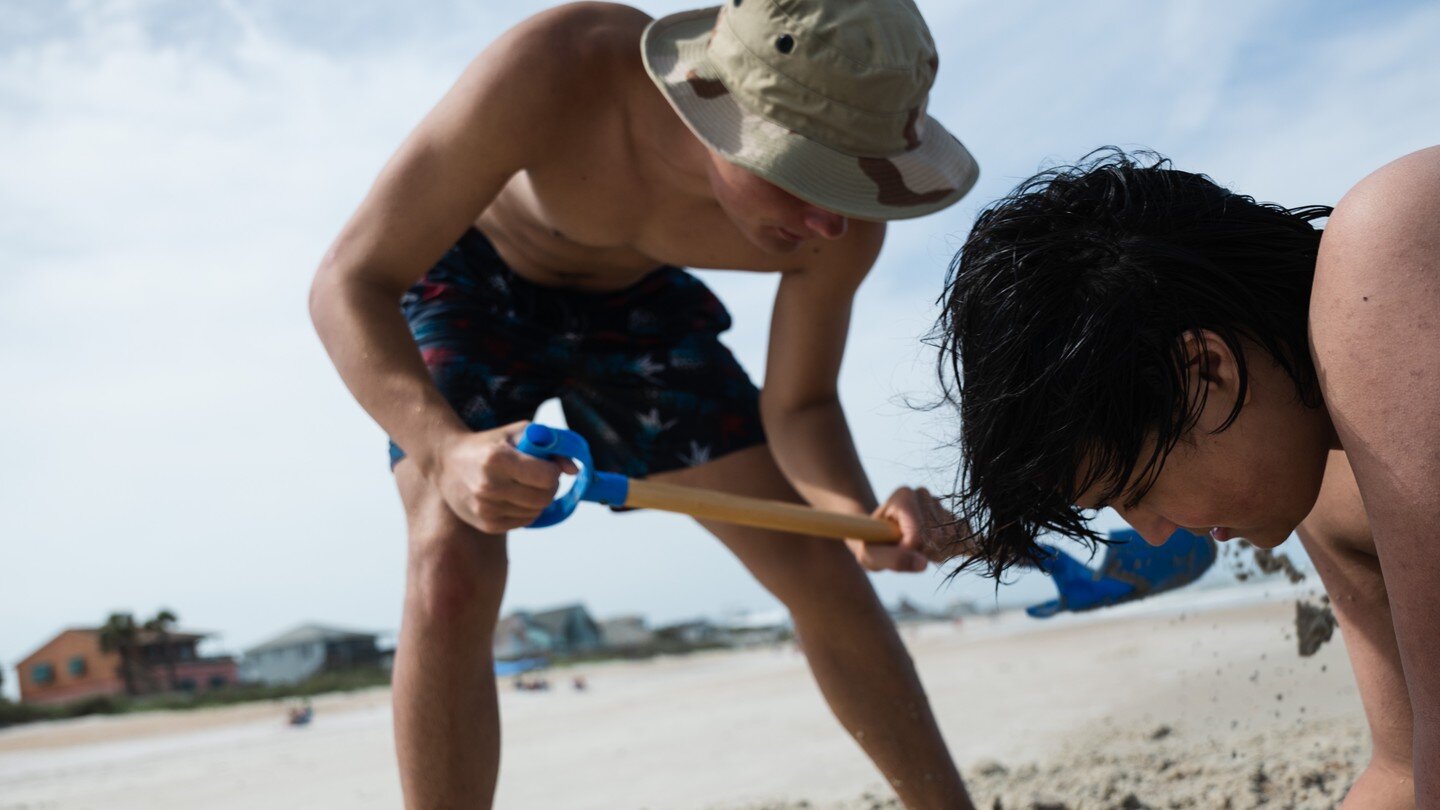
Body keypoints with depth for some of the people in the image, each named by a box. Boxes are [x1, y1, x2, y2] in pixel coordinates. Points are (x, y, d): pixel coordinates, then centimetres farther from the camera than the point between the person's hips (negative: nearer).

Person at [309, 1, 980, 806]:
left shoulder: (844, 221, -30)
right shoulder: (552, 69, -42)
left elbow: (798, 407, -13)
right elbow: (349, 283, -36)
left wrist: (862, 518, -35)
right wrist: (443, 450, -54)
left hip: (631, 302, 3)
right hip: (472, 278, -2)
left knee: (824, 574, -2)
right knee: (454, 567, -26)